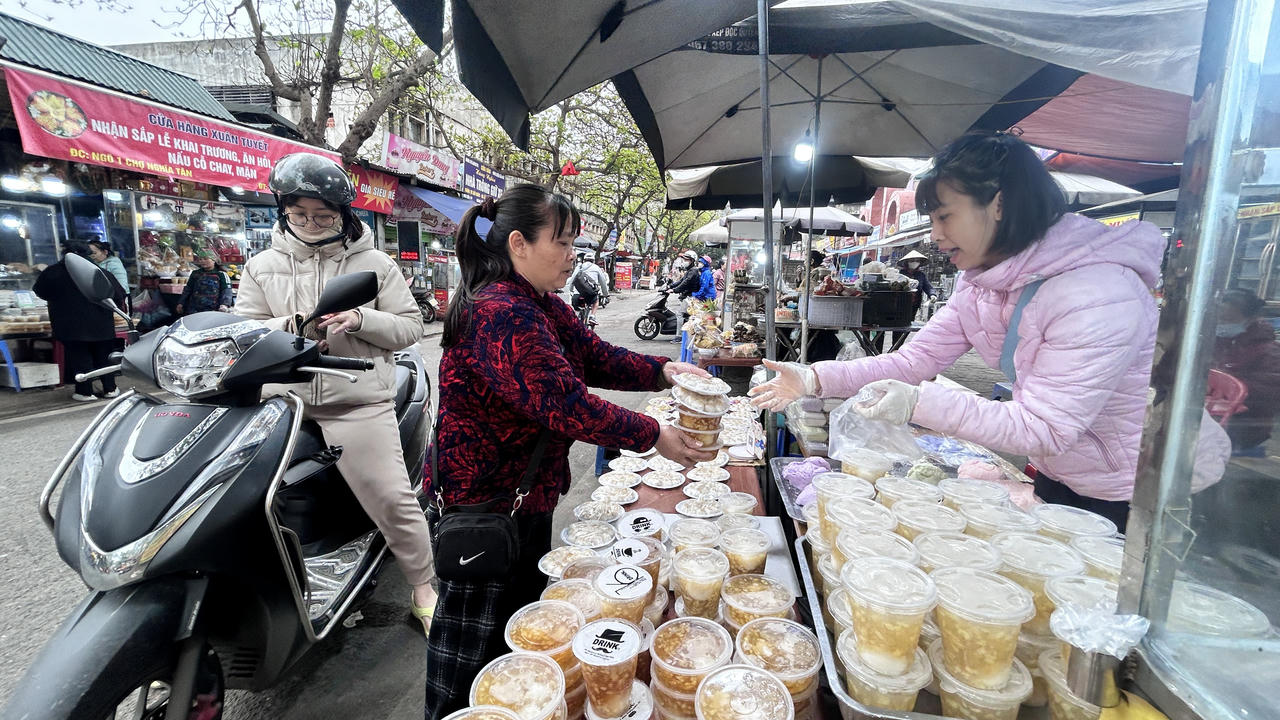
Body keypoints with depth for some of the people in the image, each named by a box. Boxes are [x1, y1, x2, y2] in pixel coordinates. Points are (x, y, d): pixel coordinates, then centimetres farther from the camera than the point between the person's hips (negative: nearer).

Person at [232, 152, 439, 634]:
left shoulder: (374, 264, 4)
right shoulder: (261, 267, 11)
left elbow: (410, 326, 2)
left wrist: (361, 320, -16)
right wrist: (291, 326, -15)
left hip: (360, 405, -3)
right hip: (285, 403, 4)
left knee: (393, 500, -4)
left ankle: (424, 590, 15)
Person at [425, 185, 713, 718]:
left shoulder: (541, 306, 6)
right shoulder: (500, 315, -27)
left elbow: (596, 357, 4)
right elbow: (566, 404, -33)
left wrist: (661, 370, -9)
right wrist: (653, 435, -26)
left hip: (529, 502, 10)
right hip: (484, 509, -10)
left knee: (523, 622, 26)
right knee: (476, 640, 11)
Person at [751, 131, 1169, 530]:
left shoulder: (1096, 296, -31)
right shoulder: (981, 283, -5)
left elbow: (1044, 428, -32)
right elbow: (916, 359, -10)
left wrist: (921, 403, -40)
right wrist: (815, 379, -21)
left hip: (1128, 502, -7)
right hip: (1056, 480, 7)